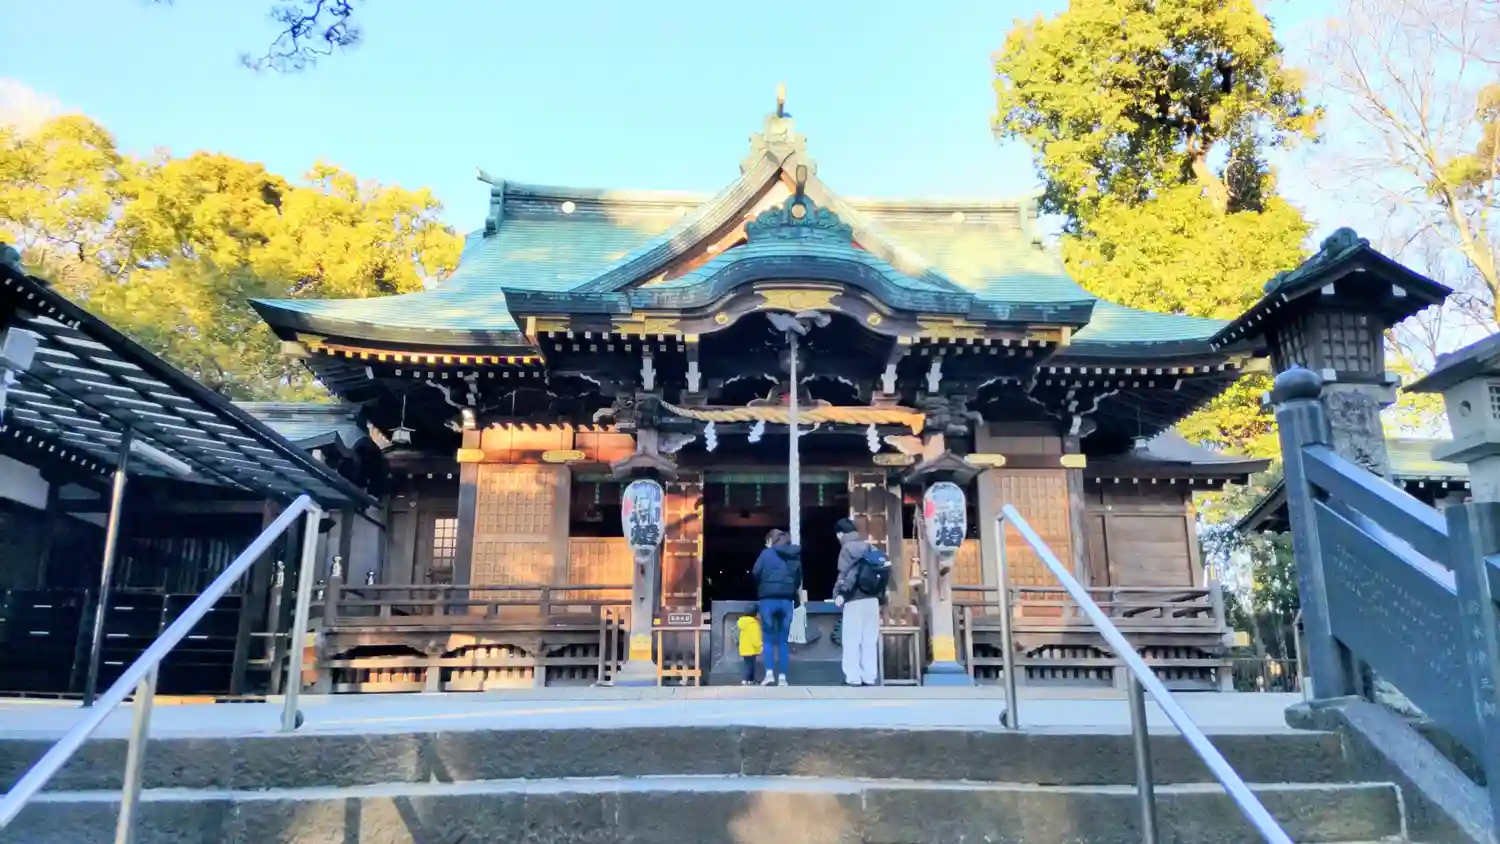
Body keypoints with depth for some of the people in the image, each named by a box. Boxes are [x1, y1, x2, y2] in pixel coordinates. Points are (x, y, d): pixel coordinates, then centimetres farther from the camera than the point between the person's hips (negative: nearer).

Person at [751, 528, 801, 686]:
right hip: (787, 600, 3)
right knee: (783, 640, 8)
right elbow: (799, 578, 10)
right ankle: (782, 677, 3)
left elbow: (755, 573, -3)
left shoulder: (767, 553, 0)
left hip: (769, 599, -3)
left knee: (769, 638, 5)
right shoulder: (795, 555, 11)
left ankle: (769, 673, -7)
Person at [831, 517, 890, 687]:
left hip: (855, 601, -7)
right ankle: (870, 678, 11)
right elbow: (884, 572, 13)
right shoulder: (871, 549, 15)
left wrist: (841, 593, -12)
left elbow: (847, 573, -15)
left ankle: (853, 679, -5)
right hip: (872, 600, 7)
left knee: (852, 641, -3)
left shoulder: (848, 548, -4)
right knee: (870, 641, 10)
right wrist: (880, 596, 16)